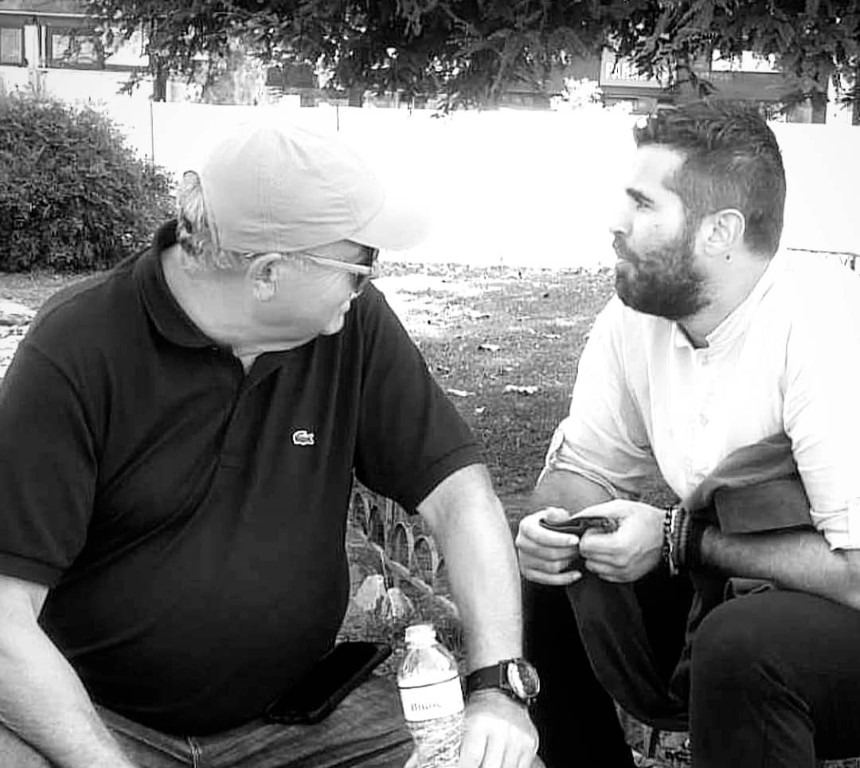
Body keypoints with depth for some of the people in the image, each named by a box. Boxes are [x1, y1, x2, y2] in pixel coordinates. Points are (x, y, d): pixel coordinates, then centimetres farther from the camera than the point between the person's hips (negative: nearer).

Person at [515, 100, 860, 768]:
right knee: (534, 587, 0)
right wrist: (554, 526, -16)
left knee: (740, 643, -35)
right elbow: (585, 467, 7)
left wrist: (679, 540, -24)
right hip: (719, 597, 7)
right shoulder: (633, 319, -3)